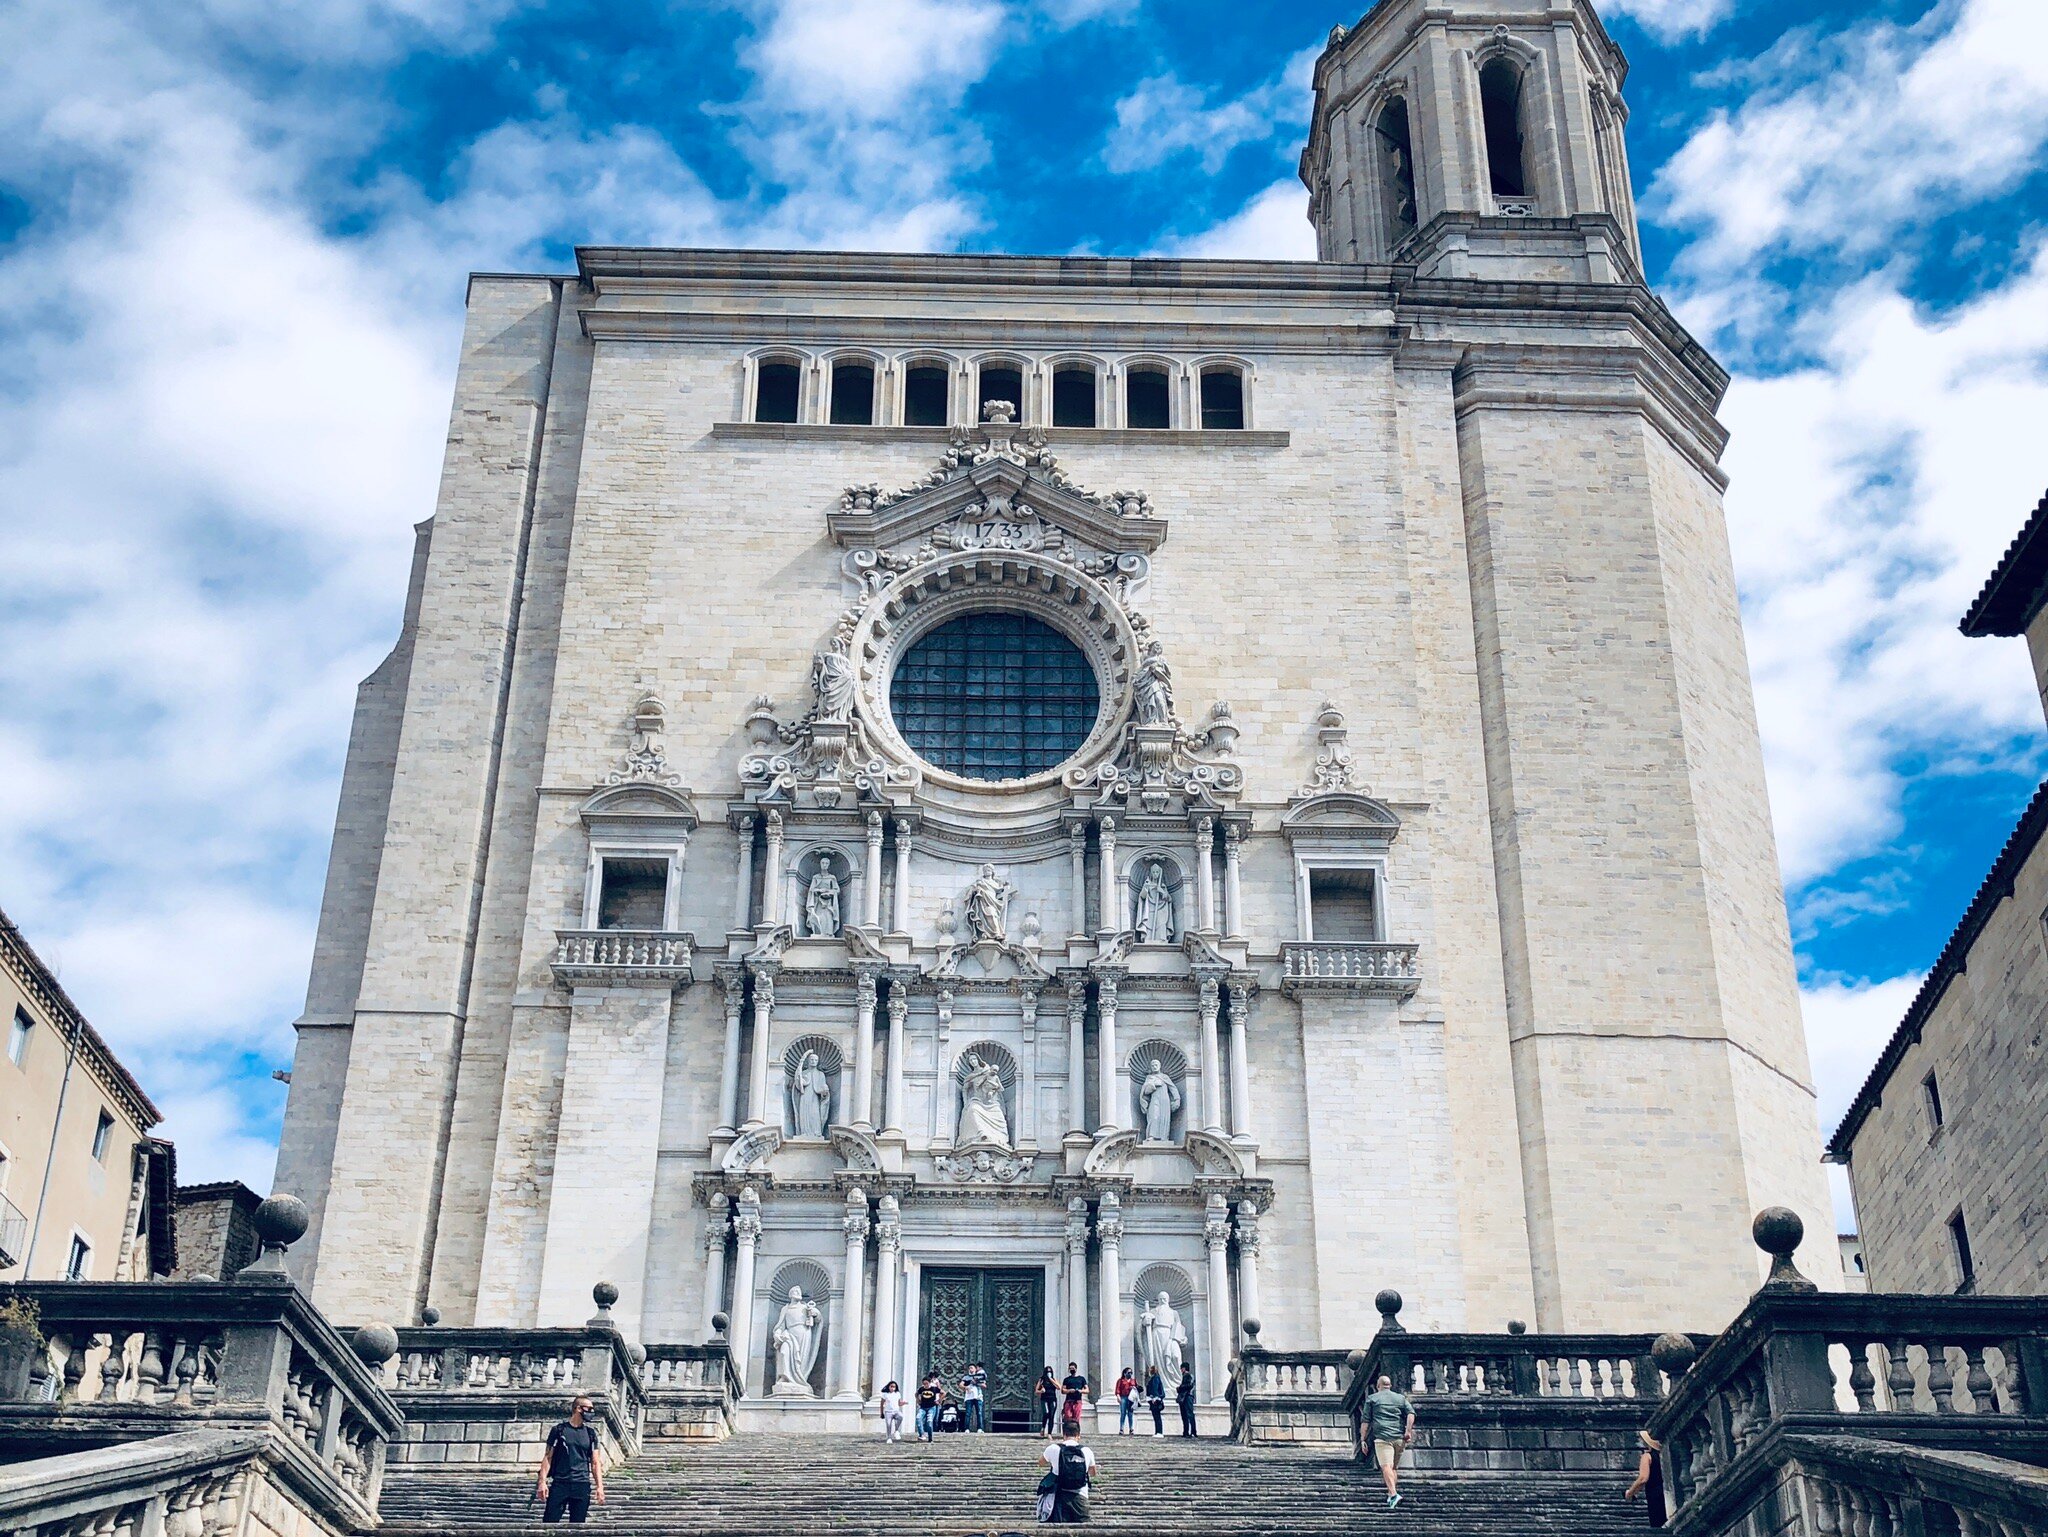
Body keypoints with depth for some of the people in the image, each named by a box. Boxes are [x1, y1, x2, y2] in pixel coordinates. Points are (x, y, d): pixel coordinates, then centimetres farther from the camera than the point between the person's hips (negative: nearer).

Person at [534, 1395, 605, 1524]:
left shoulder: (590, 1433, 12)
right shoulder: (559, 1430, 5)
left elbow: (595, 1463, 12)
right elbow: (548, 1457, 3)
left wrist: (599, 1486, 2)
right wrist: (542, 1481, -7)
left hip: (582, 1486, 2)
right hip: (559, 1483, -2)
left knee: (578, 1523, 1)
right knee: (549, 1521, -8)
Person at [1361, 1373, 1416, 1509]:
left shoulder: (1371, 1398, 13)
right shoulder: (1400, 1398, 20)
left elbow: (1366, 1420, 8)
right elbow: (1411, 1413, 3)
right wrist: (1408, 1430, -2)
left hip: (1382, 1436, -4)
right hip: (1399, 1438, 4)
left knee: (1386, 1466, -16)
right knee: (1394, 1467, 16)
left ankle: (1393, 1493, -33)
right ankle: (1391, 1494, 13)